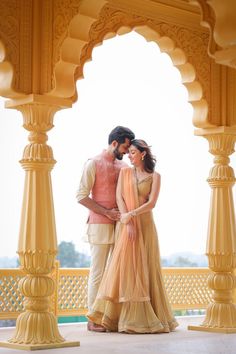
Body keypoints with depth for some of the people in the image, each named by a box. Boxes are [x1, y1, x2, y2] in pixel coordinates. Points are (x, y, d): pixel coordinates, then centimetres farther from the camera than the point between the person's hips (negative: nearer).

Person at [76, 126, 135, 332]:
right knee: (98, 272, -3)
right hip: (100, 225, -6)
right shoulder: (94, 164, -3)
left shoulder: (123, 166, 14)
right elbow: (82, 196, -8)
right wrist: (107, 212, -13)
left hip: (120, 225, 6)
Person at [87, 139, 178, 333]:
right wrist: (128, 223, -12)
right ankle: (124, 317, -3)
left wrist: (131, 215, -18)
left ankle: (144, 316, 7)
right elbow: (119, 197, -1)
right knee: (124, 266, -5)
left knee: (145, 268, 0)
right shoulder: (125, 172, 10)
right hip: (126, 224, 1)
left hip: (145, 224, -1)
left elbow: (152, 203, -6)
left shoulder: (155, 176, 4)